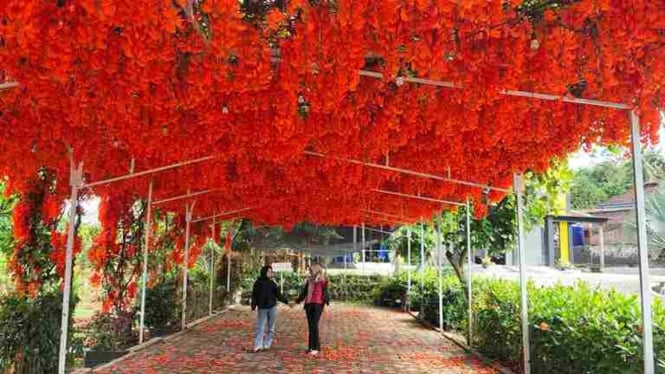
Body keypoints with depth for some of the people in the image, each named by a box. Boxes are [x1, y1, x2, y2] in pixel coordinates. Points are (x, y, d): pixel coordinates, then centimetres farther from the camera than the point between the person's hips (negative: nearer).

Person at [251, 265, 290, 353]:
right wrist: (253, 305, -11)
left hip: (272, 307, 2)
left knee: (271, 327, 5)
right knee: (260, 327, -3)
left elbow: (278, 295, 5)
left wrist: (286, 301, -3)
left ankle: (267, 345, 13)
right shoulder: (258, 283, 1)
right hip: (262, 308, -2)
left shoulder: (272, 284, 5)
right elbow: (254, 295, 0)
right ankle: (258, 346, -1)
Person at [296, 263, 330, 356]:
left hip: (317, 304, -6)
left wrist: (326, 302, -13)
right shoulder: (309, 280, 15)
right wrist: (297, 301, 22)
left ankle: (315, 348, -6)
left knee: (314, 326, -10)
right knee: (310, 326, 9)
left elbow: (324, 292, -5)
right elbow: (304, 292, 21)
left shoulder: (323, 280, -4)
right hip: (309, 304, 6)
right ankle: (312, 346, 15)